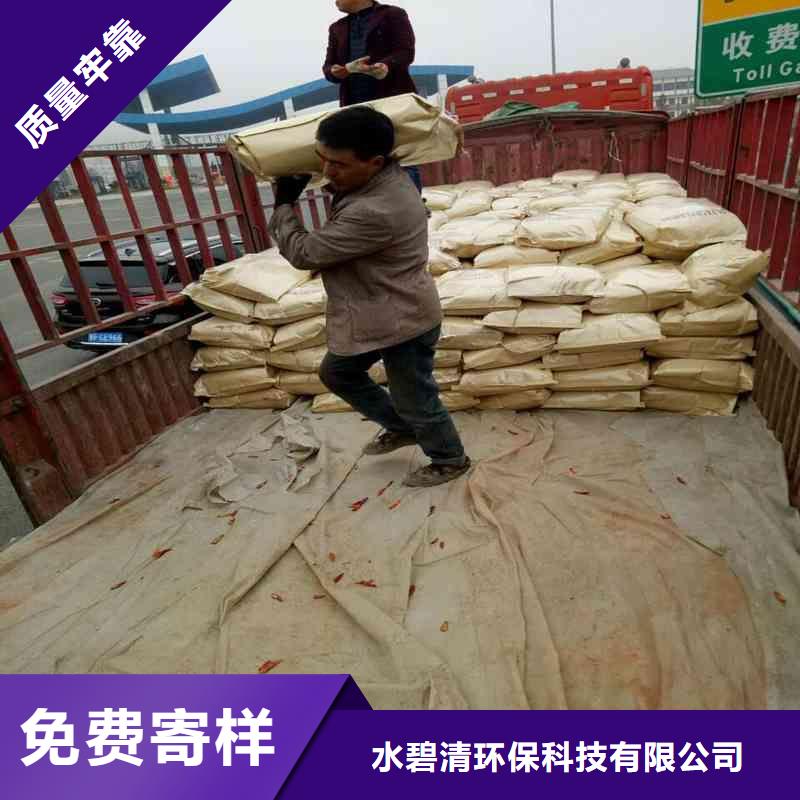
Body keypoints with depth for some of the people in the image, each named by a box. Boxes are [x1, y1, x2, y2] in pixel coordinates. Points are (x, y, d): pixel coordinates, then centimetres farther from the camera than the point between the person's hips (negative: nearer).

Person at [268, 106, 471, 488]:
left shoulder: (375, 212, -35)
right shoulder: (384, 177, -3)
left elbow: (303, 253, -22)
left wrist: (283, 205, -8)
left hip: (403, 323, -10)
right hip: (375, 314, 10)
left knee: (415, 401, 9)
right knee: (337, 372, 23)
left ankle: (450, 460, 38)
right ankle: (400, 428, 40)